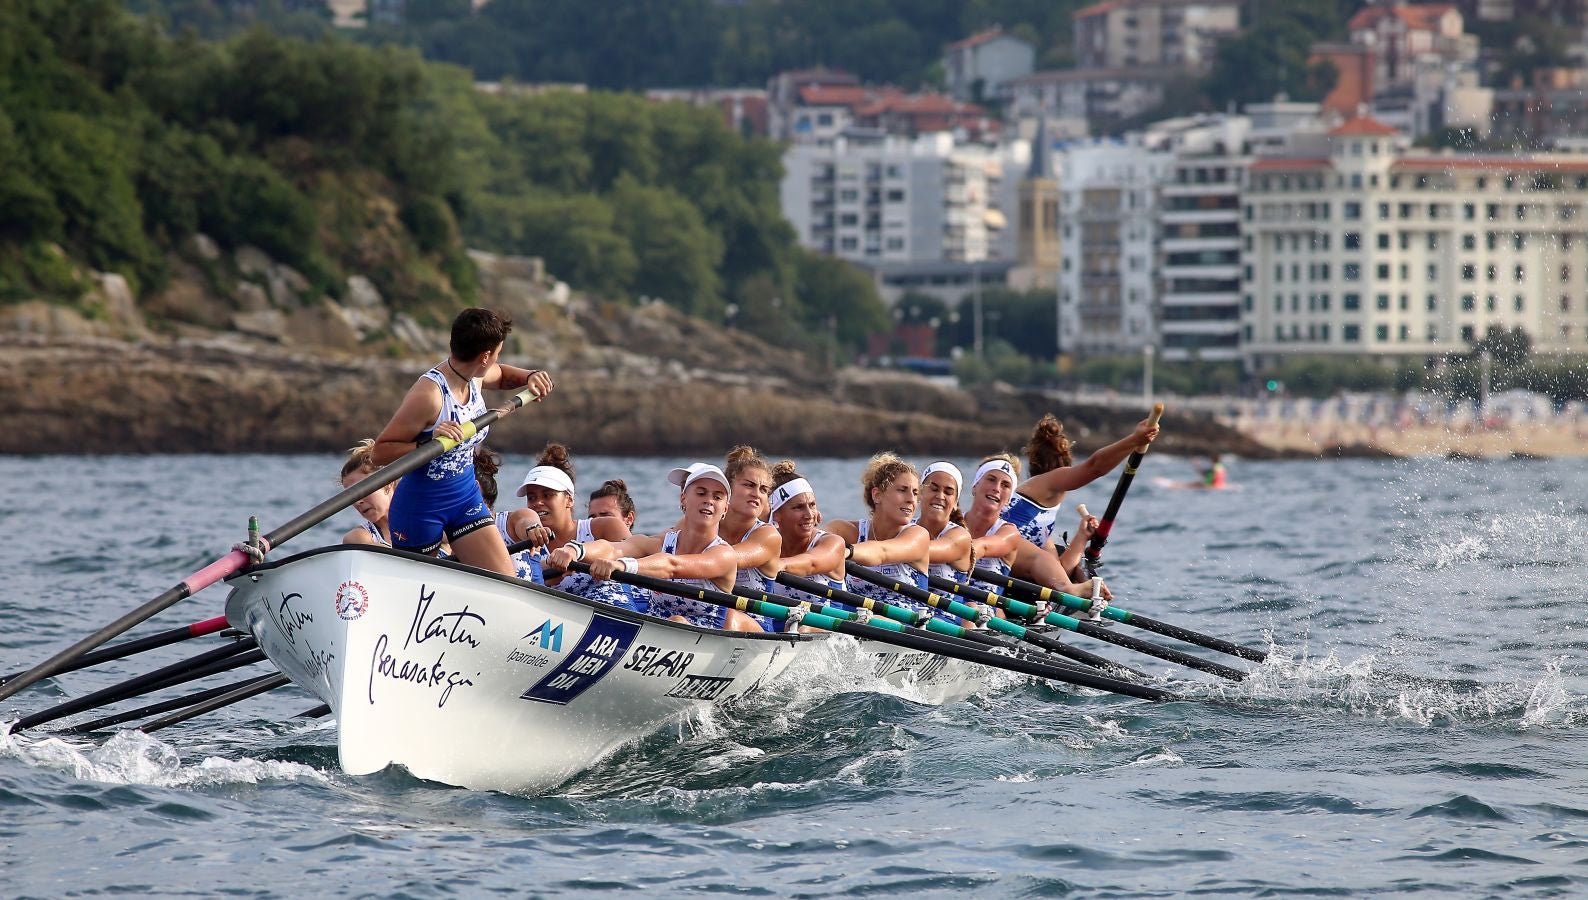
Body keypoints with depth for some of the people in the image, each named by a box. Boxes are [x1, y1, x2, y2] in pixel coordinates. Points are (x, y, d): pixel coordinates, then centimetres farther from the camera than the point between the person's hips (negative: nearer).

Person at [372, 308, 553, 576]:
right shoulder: (429, 393, -26)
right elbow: (380, 451, -24)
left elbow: (500, 376, 26)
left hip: (466, 499, 7)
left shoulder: (474, 378, -1)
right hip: (421, 506, -7)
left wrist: (529, 377, 6)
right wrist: (428, 443, -37)